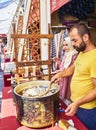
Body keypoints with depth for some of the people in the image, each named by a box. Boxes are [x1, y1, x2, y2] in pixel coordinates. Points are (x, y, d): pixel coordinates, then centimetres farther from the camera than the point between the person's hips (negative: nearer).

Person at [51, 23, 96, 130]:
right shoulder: (81, 53, 3)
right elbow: (73, 68, 17)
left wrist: (77, 103, -28)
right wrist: (60, 74, -1)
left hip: (87, 109, -8)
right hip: (75, 103, 8)